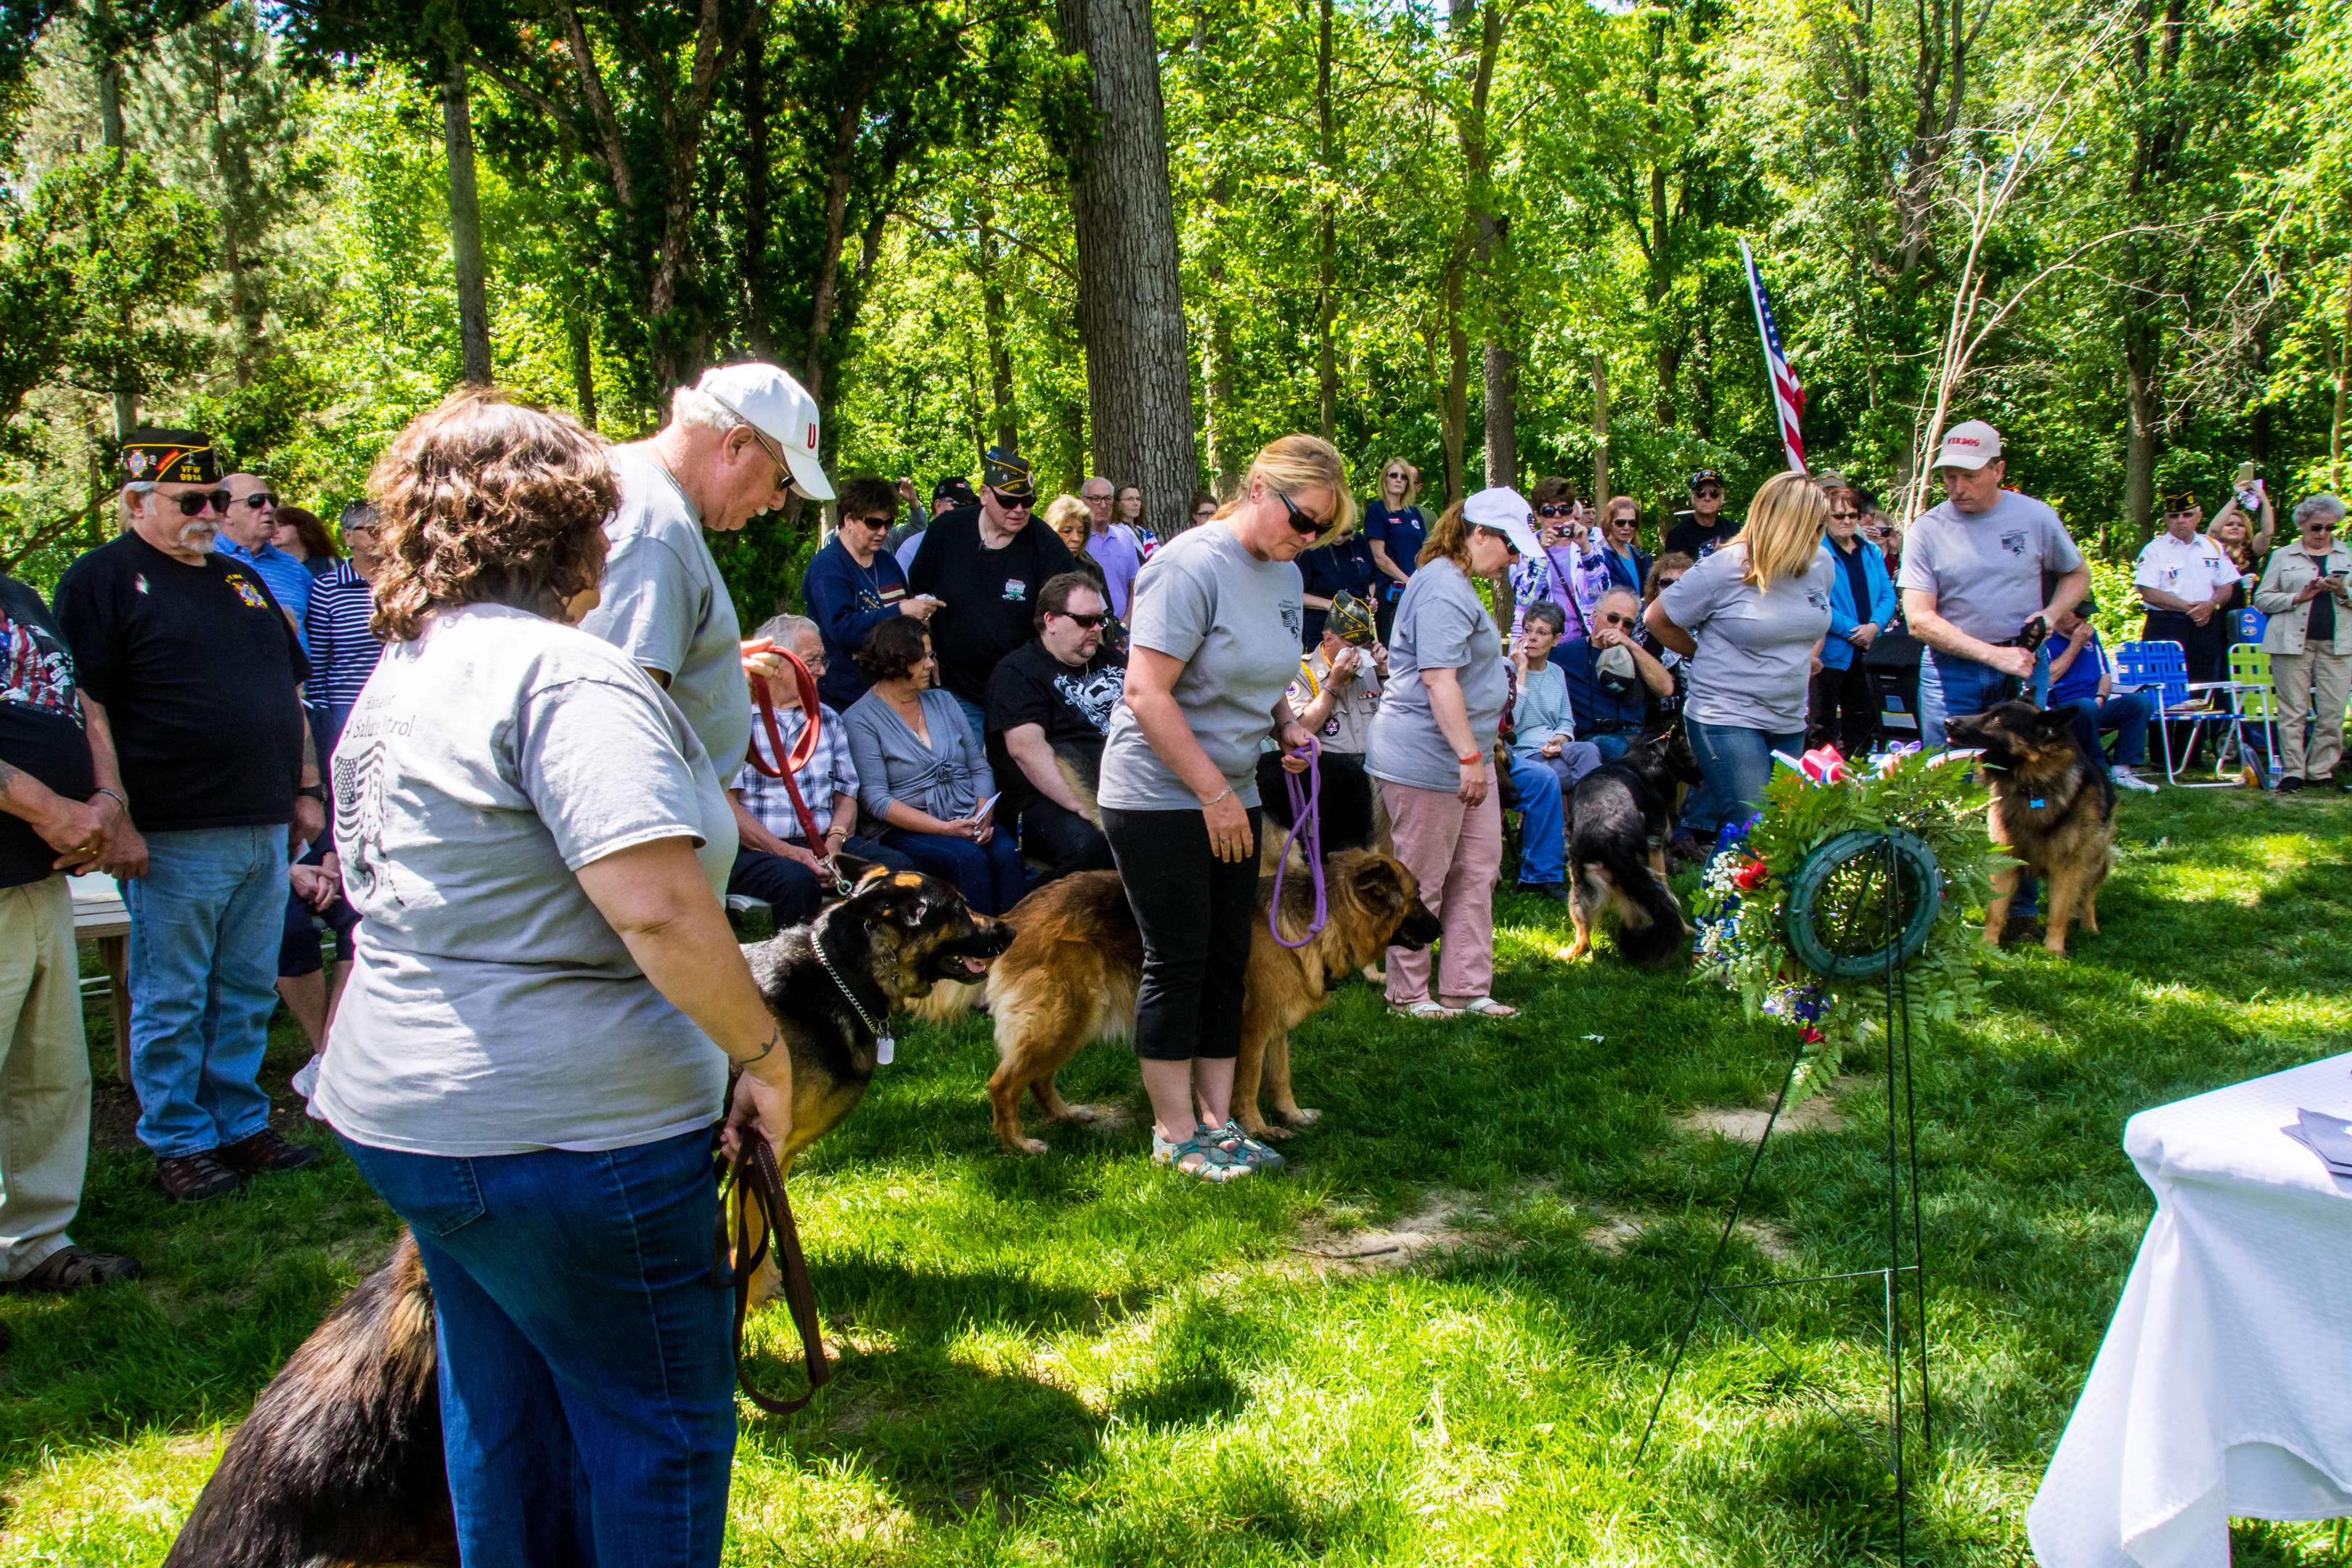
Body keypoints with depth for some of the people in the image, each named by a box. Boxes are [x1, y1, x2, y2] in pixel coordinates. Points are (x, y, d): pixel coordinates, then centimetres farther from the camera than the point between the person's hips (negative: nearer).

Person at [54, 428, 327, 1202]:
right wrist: (115, 820, -16)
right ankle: (178, 1140, 14)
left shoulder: (240, 579, 18)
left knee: (247, 994, 13)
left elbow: (290, 692, 23)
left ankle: (240, 1123, 24)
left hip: (265, 832, 7)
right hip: (175, 841, -6)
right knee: (171, 1004, 3)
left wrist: (306, 790, 17)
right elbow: (86, 708, -11)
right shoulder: (102, 579, -4)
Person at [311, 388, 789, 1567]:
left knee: (503, 1406, 22)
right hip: (568, 1126, -9)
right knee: (662, 1423, 7)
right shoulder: (567, 673, -19)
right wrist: (764, 1052, -17)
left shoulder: (400, 672, 12)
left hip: (402, 1107, 10)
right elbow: (655, 905, -29)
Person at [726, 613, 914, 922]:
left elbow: (846, 795, 17)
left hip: (823, 846, 5)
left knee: (897, 866, -22)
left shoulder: (828, 720, 21)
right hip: (757, 850, -5)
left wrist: (833, 843, -6)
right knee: (797, 880, -38)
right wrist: (788, 853, -17)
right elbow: (725, 803, -8)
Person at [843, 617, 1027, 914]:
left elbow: (980, 767, 15)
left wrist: (983, 815, -6)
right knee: (969, 858, -32)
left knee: (1007, 853, -27)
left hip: (968, 823, 5)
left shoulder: (943, 702, 17)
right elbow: (875, 798, -10)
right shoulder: (860, 719, -1)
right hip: (907, 832, -4)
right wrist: (944, 828, -18)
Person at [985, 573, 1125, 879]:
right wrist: (1084, 806, -26)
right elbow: (1026, 748, -15)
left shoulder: (1111, 660, 24)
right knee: (1086, 844, -38)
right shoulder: (1016, 673, 0)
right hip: (1047, 801, -6)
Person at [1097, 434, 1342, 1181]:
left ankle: (1215, 1120, 19)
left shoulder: (1286, 575, 9)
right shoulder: (1192, 565, -17)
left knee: (1228, 960, 10)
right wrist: (1214, 793, -20)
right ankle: (1175, 1132, 9)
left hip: (1232, 797, 8)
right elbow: (1147, 693, -22)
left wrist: (1285, 724, 3)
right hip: (1159, 793, -8)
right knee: (1178, 963, -2)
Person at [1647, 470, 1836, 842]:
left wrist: (1802, 667, 16)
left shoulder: (1821, 564, 5)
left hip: (1790, 723, 7)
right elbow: (1658, 619, -2)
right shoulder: (1724, 569, -13)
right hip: (1727, 719, -7)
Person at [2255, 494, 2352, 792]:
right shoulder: (2282, 556, 11)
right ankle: (2293, 771, 3)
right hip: (2293, 641, -2)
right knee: (2293, 710, -3)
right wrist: (2297, 598, -9)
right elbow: (2262, 599, 6)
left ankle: (2322, 771, 6)